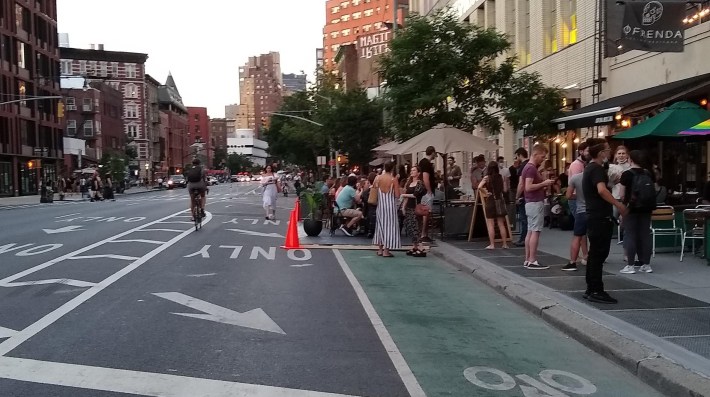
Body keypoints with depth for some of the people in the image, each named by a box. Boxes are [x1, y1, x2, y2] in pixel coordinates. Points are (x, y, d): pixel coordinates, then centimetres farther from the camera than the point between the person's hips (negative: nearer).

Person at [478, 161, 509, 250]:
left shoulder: (487, 177, -8)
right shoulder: (501, 177, 0)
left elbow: (479, 187, -21)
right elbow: (504, 190, 3)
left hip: (491, 200, -4)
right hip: (500, 200, 4)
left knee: (490, 224, 2)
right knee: (501, 224, 11)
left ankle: (492, 244, 1)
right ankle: (505, 244, 13)